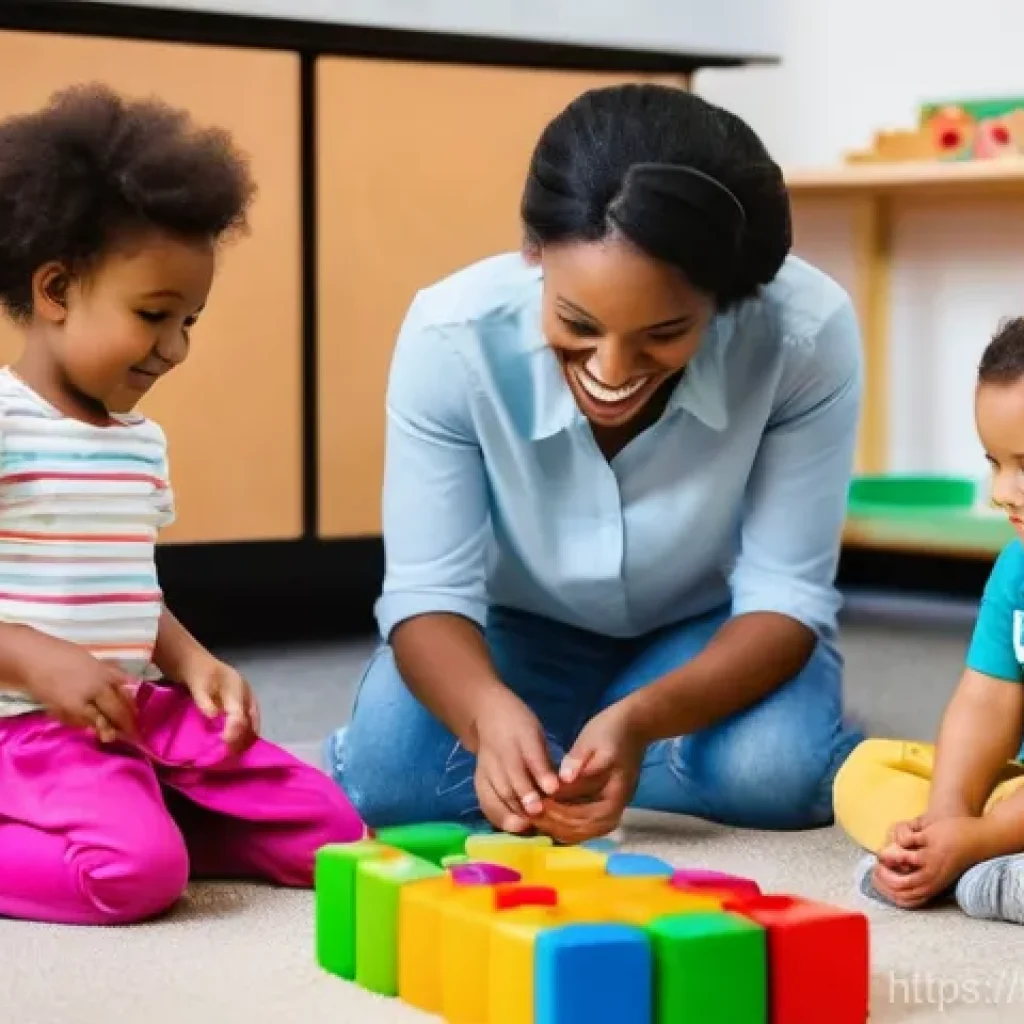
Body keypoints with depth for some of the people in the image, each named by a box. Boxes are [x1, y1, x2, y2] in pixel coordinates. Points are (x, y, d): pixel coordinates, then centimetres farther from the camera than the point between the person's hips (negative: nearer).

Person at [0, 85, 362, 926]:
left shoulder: (143, 443, 14)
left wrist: (196, 664, 4)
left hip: (144, 710, 8)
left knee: (333, 835, -1)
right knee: (138, 874, -33)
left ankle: (114, 822, 5)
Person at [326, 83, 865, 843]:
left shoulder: (809, 333, -32)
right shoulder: (453, 334, -30)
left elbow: (786, 596, -25)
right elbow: (429, 592, -26)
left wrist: (641, 720, -44)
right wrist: (490, 713, -49)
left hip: (709, 634, 0)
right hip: (522, 629, 0)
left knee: (781, 770, -31)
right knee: (384, 774, -27)